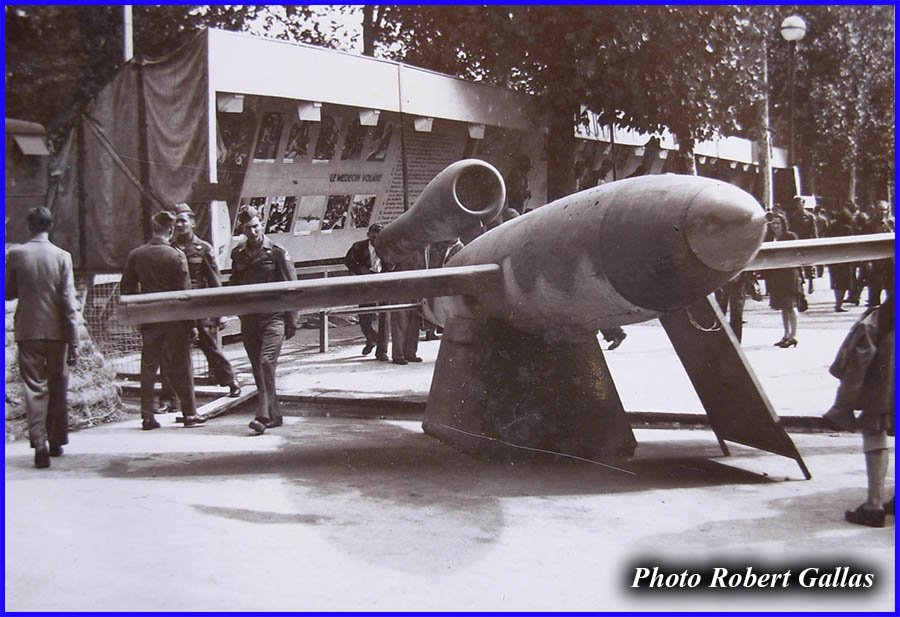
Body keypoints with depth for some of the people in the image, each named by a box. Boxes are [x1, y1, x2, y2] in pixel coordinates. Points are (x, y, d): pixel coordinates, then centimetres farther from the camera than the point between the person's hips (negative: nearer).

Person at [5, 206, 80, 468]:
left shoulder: (15, 255, -3)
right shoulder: (62, 257, -6)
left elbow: (7, 292, 3)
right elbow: (68, 301, -7)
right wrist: (74, 342, -5)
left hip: (28, 331, 0)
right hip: (57, 331, 0)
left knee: (35, 388, 2)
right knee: (57, 387, 13)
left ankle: (40, 444, -9)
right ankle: (57, 441, 22)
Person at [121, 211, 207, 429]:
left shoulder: (136, 255, 2)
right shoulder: (176, 256, -10)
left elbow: (126, 288, 7)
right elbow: (184, 291, -10)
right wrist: (190, 324, -5)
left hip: (148, 319, 3)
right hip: (174, 319, -3)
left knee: (148, 367, 9)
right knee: (181, 366, 5)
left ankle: (147, 417, 10)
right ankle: (190, 413, 9)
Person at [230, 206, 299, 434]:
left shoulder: (277, 252, -2)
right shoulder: (238, 255, 9)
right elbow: (234, 287, 18)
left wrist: (291, 320, -4)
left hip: (273, 316, -5)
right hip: (249, 319, 5)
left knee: (266, 362, -19)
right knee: (258, 369, 7)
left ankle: (263, 415, -22)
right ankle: (274, 415, 17)